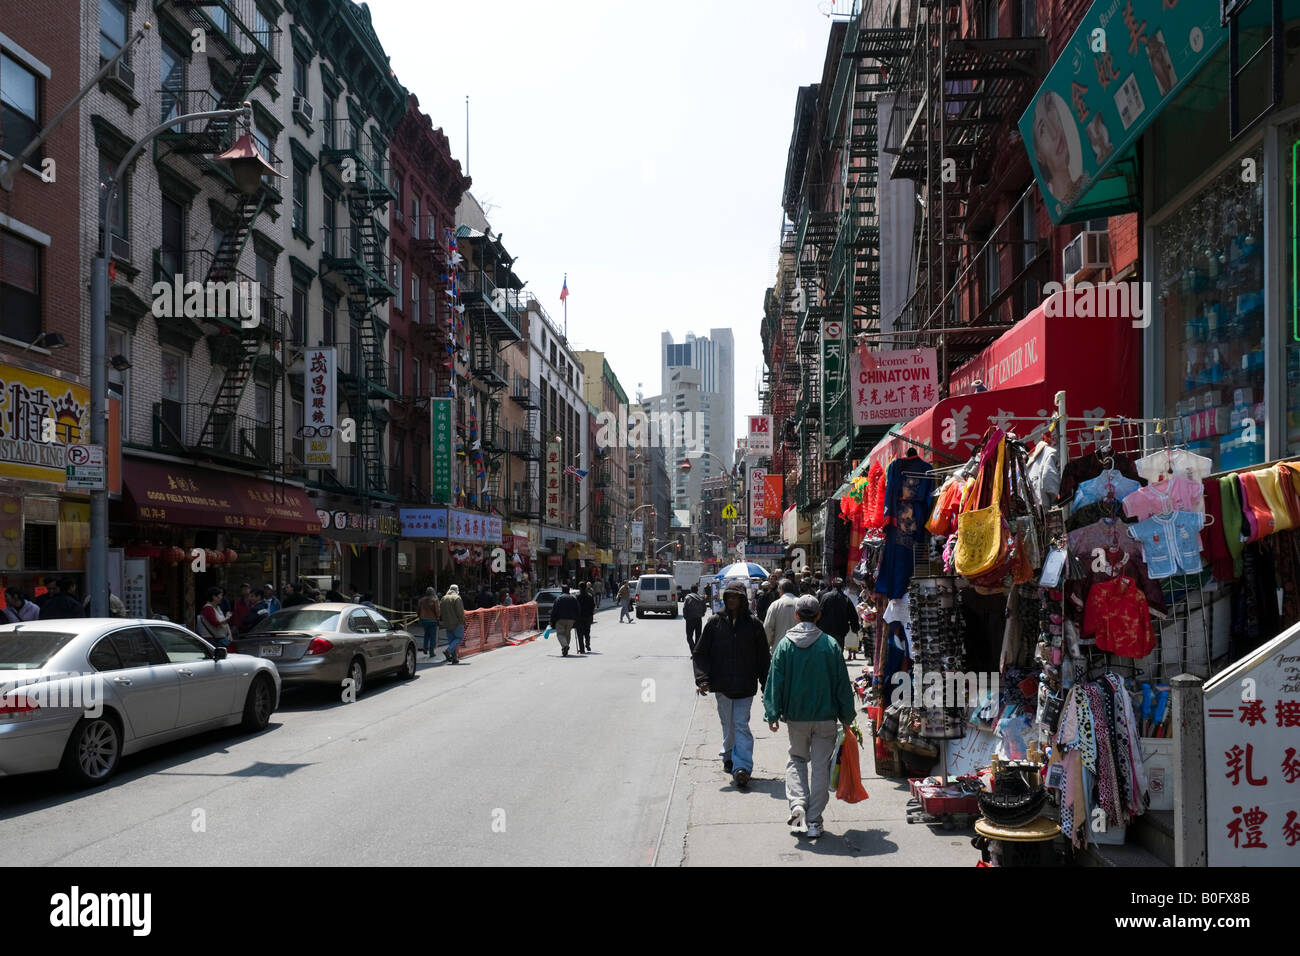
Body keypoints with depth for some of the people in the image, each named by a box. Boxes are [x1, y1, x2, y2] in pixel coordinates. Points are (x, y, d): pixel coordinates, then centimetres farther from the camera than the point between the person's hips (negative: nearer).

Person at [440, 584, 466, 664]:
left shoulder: (444, 598, 11)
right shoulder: (457, 598, -10)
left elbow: (440, 611, 14)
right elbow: (460, 611, -15)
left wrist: (441, 621, 21)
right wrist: (463, 621, -9)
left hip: (447, 624, 7)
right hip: (456, 623, -7)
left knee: (451, 640, 10)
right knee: (460, 637, 2)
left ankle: (454, 658, 5)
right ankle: (448, 651, -15)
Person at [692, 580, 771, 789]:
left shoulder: (753, 624, 1)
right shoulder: (715, 622, 2)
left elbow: (763, 657, 6)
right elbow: (700, 653, 4)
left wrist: (766, 684, 6)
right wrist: (702, 679, -8)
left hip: (745, 685, -1)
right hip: (722, 684, 2)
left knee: (741, 725, -7)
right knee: (728, 725, 11)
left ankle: (742, 767, -11)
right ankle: (729, 758, 29)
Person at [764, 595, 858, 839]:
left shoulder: (785, 644, -4)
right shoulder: (830, 644, -5)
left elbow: (775, 682, -3)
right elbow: (842, 682, -1)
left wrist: (773, 714, 4)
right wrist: (847, 716, 8)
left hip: (795, 717, 1)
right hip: (825, 716, -1)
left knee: (797, 759, 19)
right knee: (820, 766, 7)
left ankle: (797, 803, -3)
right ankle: (814, 821, 9)